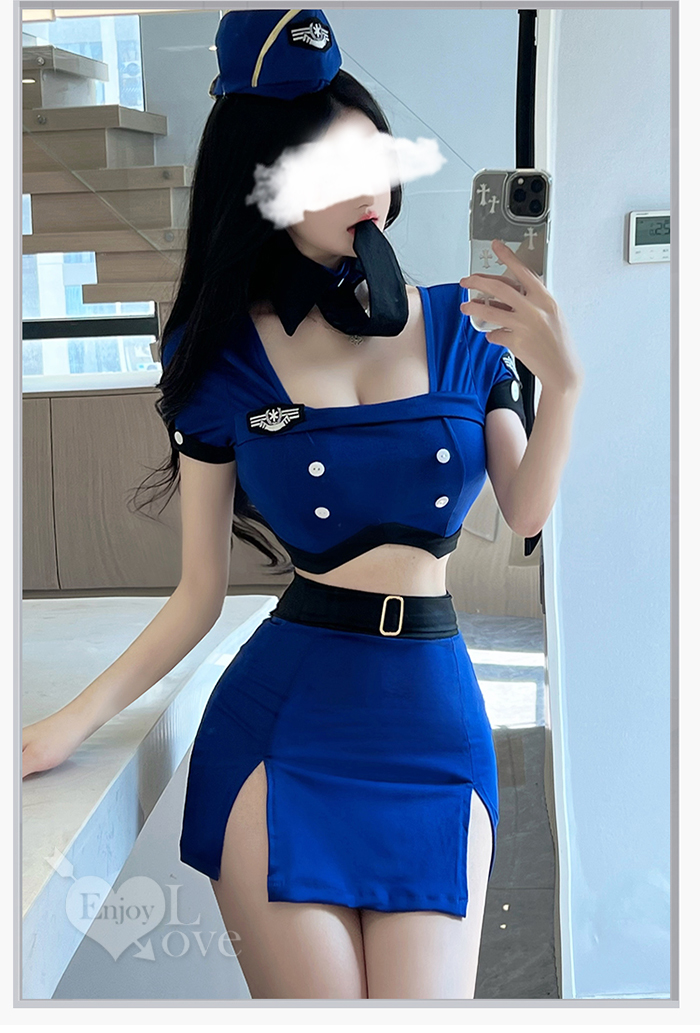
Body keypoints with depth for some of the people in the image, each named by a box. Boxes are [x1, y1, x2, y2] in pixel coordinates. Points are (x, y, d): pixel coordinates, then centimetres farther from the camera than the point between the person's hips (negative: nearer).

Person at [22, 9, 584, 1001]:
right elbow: (198, 596, 1)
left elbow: (527, 512, 7)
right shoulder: (226, 357, -1)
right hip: (279, 722, -1)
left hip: (434, 713, 2)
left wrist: (562, 379, -8)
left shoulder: (459, 324, 4)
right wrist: (76, 720, -9)